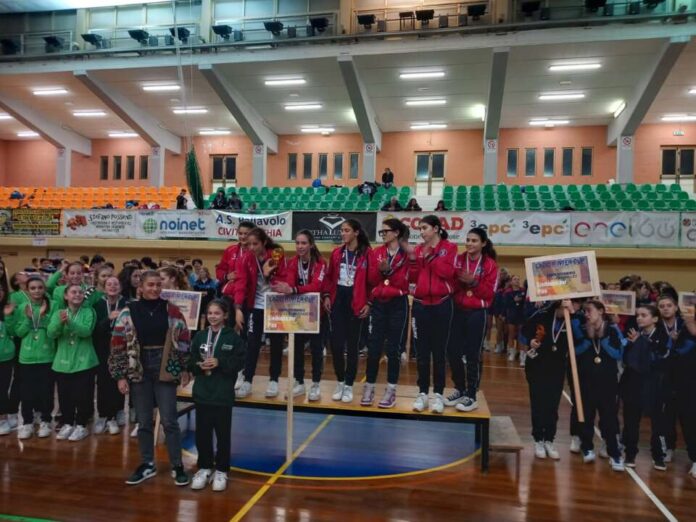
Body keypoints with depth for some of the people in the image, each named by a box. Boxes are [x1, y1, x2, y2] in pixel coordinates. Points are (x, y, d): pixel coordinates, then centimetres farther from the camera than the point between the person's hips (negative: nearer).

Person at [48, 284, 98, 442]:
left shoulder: (89, 312, -3)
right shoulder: (58, 312, 5)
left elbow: (86, 331, -20)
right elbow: (51, 334, -9)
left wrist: (70, 322, -35)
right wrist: (60, 322, -29)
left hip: (84, 361, -3)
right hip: (63, 361, 3)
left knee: (83, 395, 1)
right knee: (64, 395, 10)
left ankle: (81, 425, 15)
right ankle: (67, 424, 26)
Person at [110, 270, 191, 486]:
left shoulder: (171, 310, -2)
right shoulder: (128, 312, -3)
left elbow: (184, 339, 1)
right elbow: (118, 345, -2)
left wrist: (185, 369, -1)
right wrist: (120, 375, -4)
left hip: (165, 370, -1)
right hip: (138, 371, 1)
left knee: (169, 420, 3)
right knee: (144, 421, 12)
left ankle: (177, 466, 16)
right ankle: (147, 464, 28)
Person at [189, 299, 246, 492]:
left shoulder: (233, 337, -4)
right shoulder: (199, 336, 5)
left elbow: (239, 362, -6)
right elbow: (190, 362, 7)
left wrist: (219, 363, -17)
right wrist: (199, 365, -13)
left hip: (223, 394, -2)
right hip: (202, 393, 3)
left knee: (223, 434, 6)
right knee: (202, 433, 8)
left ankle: (221, 471, 20)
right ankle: (204, 468, 26)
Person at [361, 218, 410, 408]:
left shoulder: (406, 255, -4)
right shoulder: (377, 252, 8)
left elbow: (402, 282, -10)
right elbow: (373, 279, 1)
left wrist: (389, 270, -20)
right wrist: (380, 270, -17)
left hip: (398, 305, -3)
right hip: (378, 304, 3)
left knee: (393, 348, 2)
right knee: (373, 347, 3)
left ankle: (391, 391, 13)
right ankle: (369, 388, 13)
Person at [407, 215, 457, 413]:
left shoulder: (449, 248, 1)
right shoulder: (417, 249, 10)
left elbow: (448, 272, -13)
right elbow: (413, 278, 4)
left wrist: (430, 256, -13)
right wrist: (413, 259, -9)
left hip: (442, 304, -3)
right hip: (420, 304, 3)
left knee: (439, 351, 2)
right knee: (422, 351, 6)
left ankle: (438, 394, 11)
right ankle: (422, 393, 14)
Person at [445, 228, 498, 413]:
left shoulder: (490, 264, -2)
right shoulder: (458, 259, 6)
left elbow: (489, 293, -7)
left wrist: (473, 282, -19)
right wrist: (459, 281, -18)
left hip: (478, 313, -4)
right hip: (458, 311, 4)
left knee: (473, 354, -1)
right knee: (453, 351, 5)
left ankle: (471, 396, 11)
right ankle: (459, 390, 23)